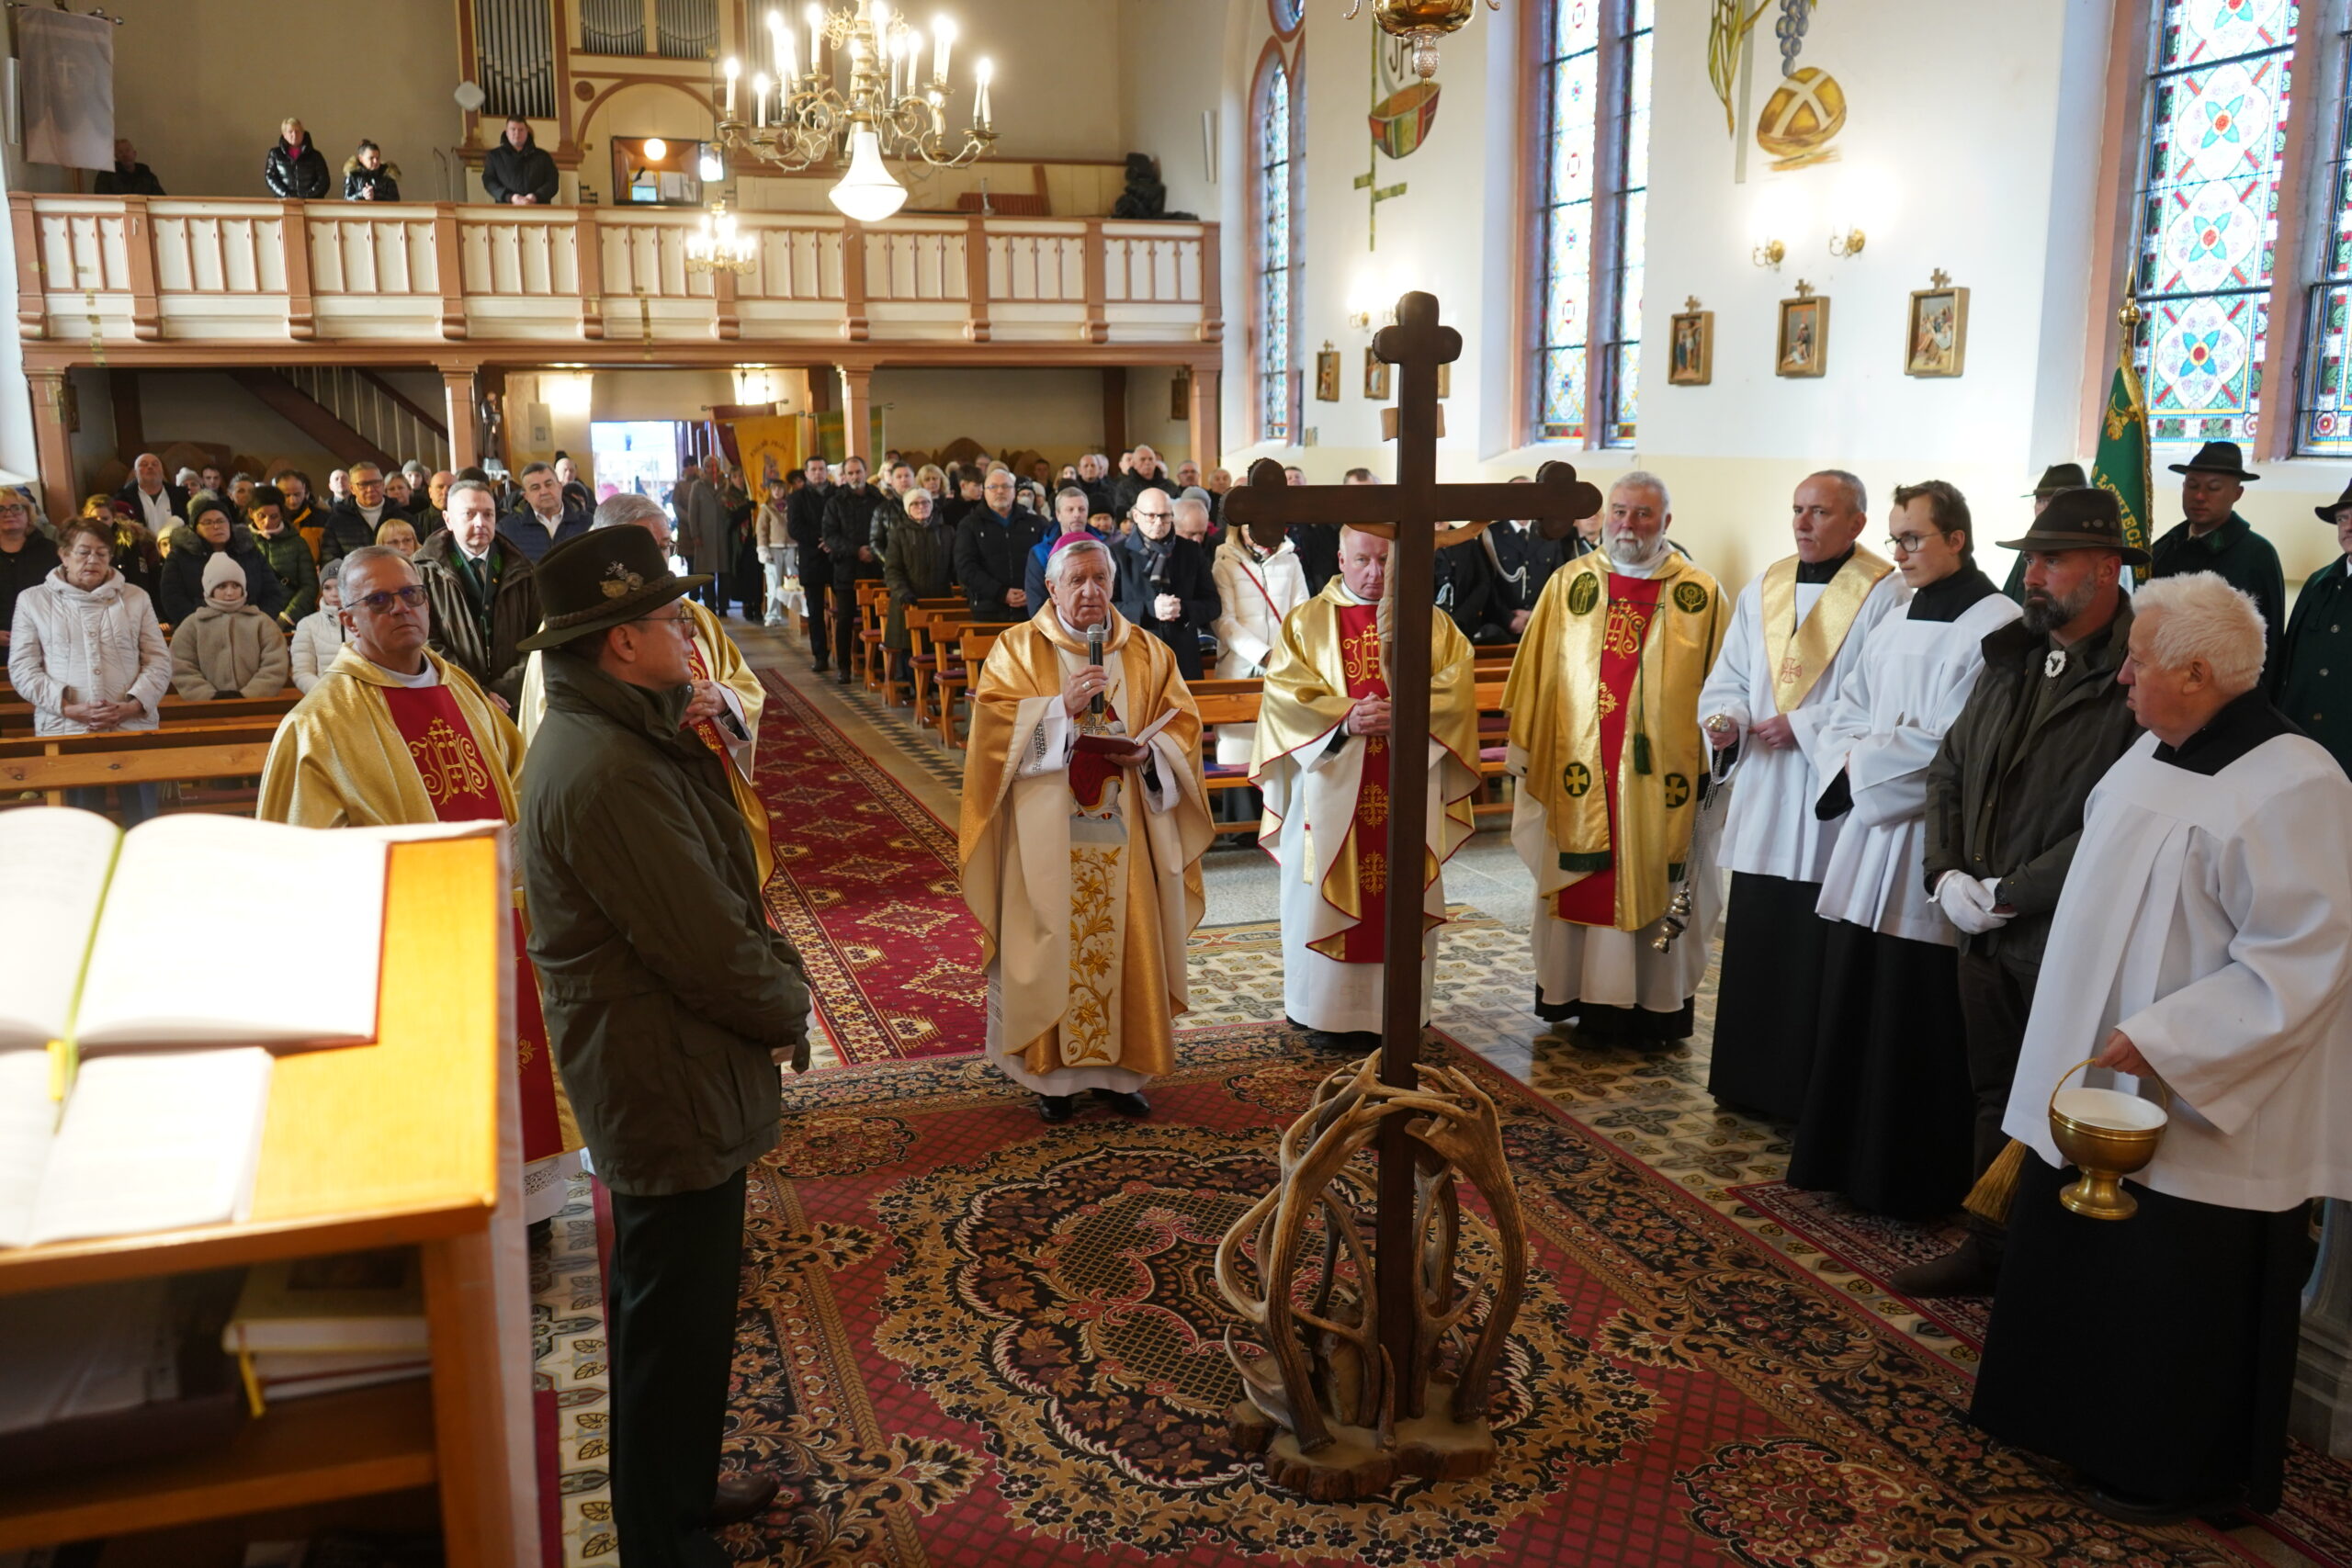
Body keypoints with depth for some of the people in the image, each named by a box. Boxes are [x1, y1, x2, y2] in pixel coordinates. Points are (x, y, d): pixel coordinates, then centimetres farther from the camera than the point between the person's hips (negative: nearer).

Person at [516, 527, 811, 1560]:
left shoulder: (610, 735, 7)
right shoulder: (609, 773, -28)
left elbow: (717, 895, 10)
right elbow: (709, 950, -25)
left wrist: (776, 972, -2)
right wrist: (790, 1010, -8)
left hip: (655, 1075, 11)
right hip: (671, 1089, -11)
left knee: (671, 1311, 25)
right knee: (675, 1327, 7)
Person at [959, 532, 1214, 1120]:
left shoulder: (1147, 653, 10)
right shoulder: (1018, 649, 3)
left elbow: (1181, 724, 8)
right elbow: (994, 723, -8)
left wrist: (1148, 754, -12)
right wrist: (1062, 707, -20)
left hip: (1124, 836, 2)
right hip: (1048, 837, -2)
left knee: (1124, 942, 5)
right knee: (1053, 944, 1)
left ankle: (1118, 1067, 18)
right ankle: (1055, 1072, 13)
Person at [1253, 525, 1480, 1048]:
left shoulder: (1429, 624, 10)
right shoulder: (1308, 622, 6)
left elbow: (1456, 686, -1)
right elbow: (1284, 690, -5)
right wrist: (1344, 716, -18)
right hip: (1330, 780, -1)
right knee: (1329, 893, 1)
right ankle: (1328, 1011, 10)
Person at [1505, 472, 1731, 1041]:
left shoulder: (1701, 595, 0)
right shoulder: (1569, 584, 4)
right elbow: (1535, 673, 7)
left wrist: (1716, 762, -1)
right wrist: (1521, 747, 5)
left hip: (1660, 775, -1)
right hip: (1577, 770, 1)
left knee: (1653, 885, 5)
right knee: (1578, 883, 7)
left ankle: (1654, 1004, 16)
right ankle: (1580, 994, 19)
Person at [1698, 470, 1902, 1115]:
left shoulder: (1885, 595, -5)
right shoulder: (1763, 589, 13)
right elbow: (1729, 676, 13)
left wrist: (1804, 727, -16)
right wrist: (1727, 719, -7)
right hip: (1762, 801, 5)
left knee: (1821, 956, -1)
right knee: (1754, 942, 11)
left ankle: (1814, 1089, 11)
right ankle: (1750, 1077, 23)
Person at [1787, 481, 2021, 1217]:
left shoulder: (1995, 626, -10)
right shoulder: (1896, 626, 15)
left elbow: (1957, 747, -18)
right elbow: (1842, 718, 16)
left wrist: (1865, 758, -8)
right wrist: (1853, 760, -5)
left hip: (1933, 851, -8)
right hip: (1870, 838, 8)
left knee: (1916, 1031, 0)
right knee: (1853, 1011, 12)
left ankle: (1918, 1181, 13)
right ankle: (1850, 1157, 24)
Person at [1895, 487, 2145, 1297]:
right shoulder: (2010, 659, 8)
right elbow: (1948, 772, 13)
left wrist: (2008, 893, -16)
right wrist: (1945, 873, -1)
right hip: (1985, 931, 7)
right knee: (1994, 1098, 18)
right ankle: (1987, 1246, 33)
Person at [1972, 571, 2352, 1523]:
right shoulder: (2156, 752, 4)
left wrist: (2158, 1043, -26)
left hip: (2199, 1117, -8)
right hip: (2098, 1086, 9)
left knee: (2179, 1297, 8)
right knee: (2085, 1263, 20)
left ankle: (2177, 1471, 28)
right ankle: (2084, 1419, 39)